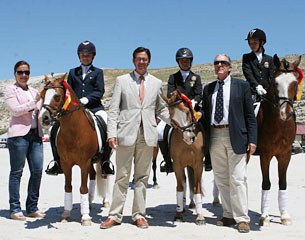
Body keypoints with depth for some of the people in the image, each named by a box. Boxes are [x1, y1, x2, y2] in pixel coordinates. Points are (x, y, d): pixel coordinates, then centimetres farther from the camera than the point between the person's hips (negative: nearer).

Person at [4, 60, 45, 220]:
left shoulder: (34, 92, 20)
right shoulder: (10, 90, 3)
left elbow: (40, 111, 19)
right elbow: (16, 110, -10)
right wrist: (34, 102, -13)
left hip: (36, 134, 6)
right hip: (19, 134, -5)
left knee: (37, 170, 3)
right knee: (17, 171, 0)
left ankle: (32, 208, 13)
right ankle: (15, 209, 6)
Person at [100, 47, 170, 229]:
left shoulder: (157, 83, 12)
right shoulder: (122, 81, 6)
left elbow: (161, 109, 14)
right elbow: (113, 109, 1)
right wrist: (112, 133, -9)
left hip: (147, 134, 2)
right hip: (126, 133, -2)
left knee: (143, 176, 8)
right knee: (122, 176, 4)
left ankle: (139, 215, 17)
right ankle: (115, 215, 12)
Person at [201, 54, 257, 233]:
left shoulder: (242, 86, 3)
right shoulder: (208, 89, 14)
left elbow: (250, 115, 0)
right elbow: (205, 114, 13)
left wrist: (252, 139, -7)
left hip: (235, 136, -4)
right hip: (215, 136, 4)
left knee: (238, 179, -4)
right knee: (221, 179, 9)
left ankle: (242, 218, 3)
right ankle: (229, 215, 19)